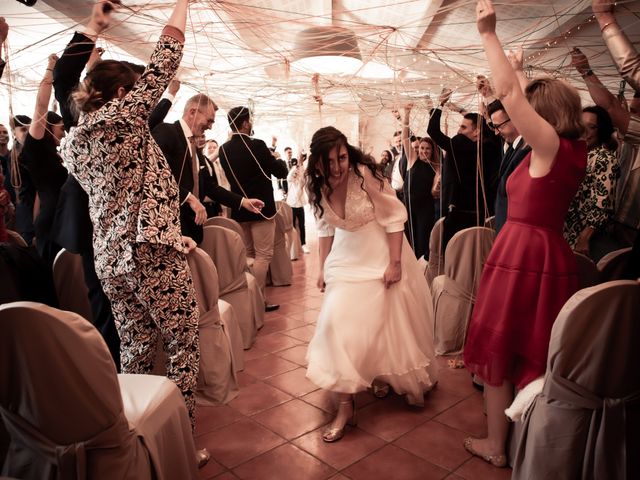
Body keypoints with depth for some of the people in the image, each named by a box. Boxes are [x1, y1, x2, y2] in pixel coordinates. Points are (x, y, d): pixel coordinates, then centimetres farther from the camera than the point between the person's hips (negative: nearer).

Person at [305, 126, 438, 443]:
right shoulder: (318, 187, -6)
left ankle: (409, 381, 40)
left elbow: (394, 218, -17)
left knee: (390, 324, 9)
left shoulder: (365, 174, -23)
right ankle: (345, 406, 12)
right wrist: (324, 268, 10)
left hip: (380, 256, -4)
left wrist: (395, 263, -17)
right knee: (338, 322, -4)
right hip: (346, 259, 4)